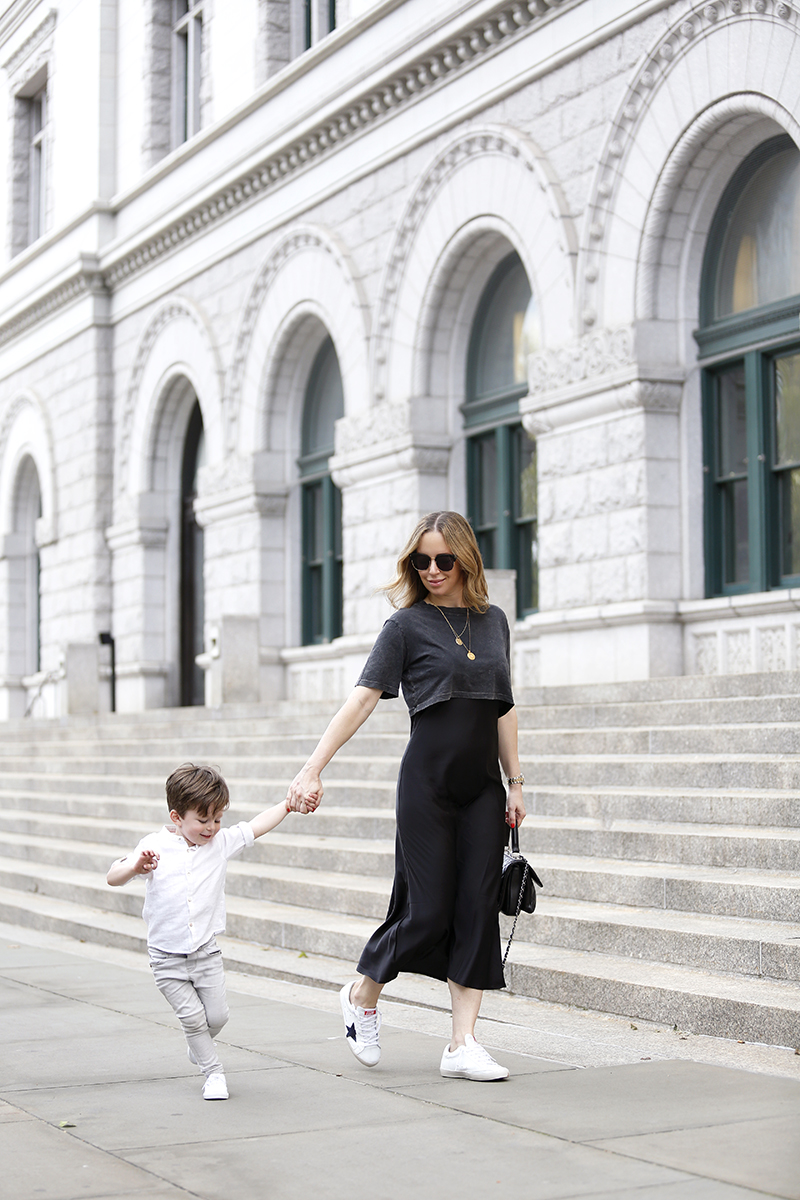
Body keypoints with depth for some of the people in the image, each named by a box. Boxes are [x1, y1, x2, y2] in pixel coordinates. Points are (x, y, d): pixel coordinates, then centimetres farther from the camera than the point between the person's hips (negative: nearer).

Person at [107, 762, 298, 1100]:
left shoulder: (221, 842, 1)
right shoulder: (155, 846, -8)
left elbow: (256, 827, 10)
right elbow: (113, 878, -12)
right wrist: (136, 866, -32)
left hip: (207, 952, 3)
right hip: (168, 958, -3)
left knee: (217, 1015, 4)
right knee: (193, 1017, -6)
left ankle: (197, 1047, 35)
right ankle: (213, 1072, 13)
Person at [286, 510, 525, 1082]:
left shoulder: (494, 621, 11)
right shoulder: (407, 624, -3)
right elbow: (363, 698, -10)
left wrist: (515, 783, 13)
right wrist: (313, 769, -18)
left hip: (482, 787, 4)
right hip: (428, 782, -4)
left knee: (478, 909, -1)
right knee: (428, 911, -4)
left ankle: (463, 1044, 3)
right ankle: (363, 993, 23)